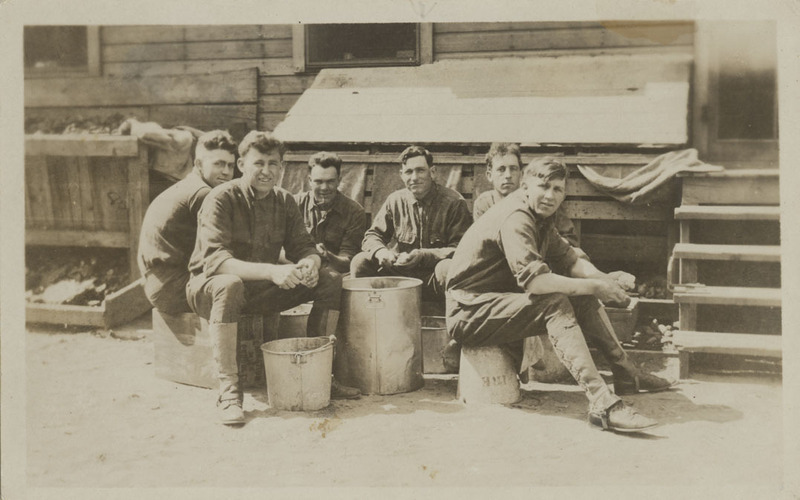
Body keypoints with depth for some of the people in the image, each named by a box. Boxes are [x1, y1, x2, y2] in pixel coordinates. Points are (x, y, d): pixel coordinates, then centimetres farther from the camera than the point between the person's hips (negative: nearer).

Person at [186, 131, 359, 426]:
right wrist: (271, 271, -43)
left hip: (261, 290, 6)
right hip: (208, 287, -6)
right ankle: (228, 391, -34)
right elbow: (215, 260, -30)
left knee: (330, 282, -8)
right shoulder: (221, 199, -18)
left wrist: (311, 262, -25)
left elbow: (303, 246, 3)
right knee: (229, 285, -42)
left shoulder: (284, 201, 2)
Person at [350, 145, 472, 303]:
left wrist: (423, 255, -22)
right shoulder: (395, 200, 8)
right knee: (360, 262, -17)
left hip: (434, 278, -3)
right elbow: (372, 235, 12)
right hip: (400, 275, 3)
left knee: (447, 267, -38)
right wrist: (380, 251, -14)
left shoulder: (454, 202, -4)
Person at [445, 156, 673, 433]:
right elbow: (533, 280, -34)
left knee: (583, 297, 5)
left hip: (503, 300, 10)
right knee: (556, 304, -28)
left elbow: (570, 260, 10)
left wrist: (605, 279, -11)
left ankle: (627, 374, 11)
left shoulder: (540, 217, 9)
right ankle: (601, 402, -35)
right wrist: (594, 286, -27)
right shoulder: (515, 218, -22)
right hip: (469, 312, -10)